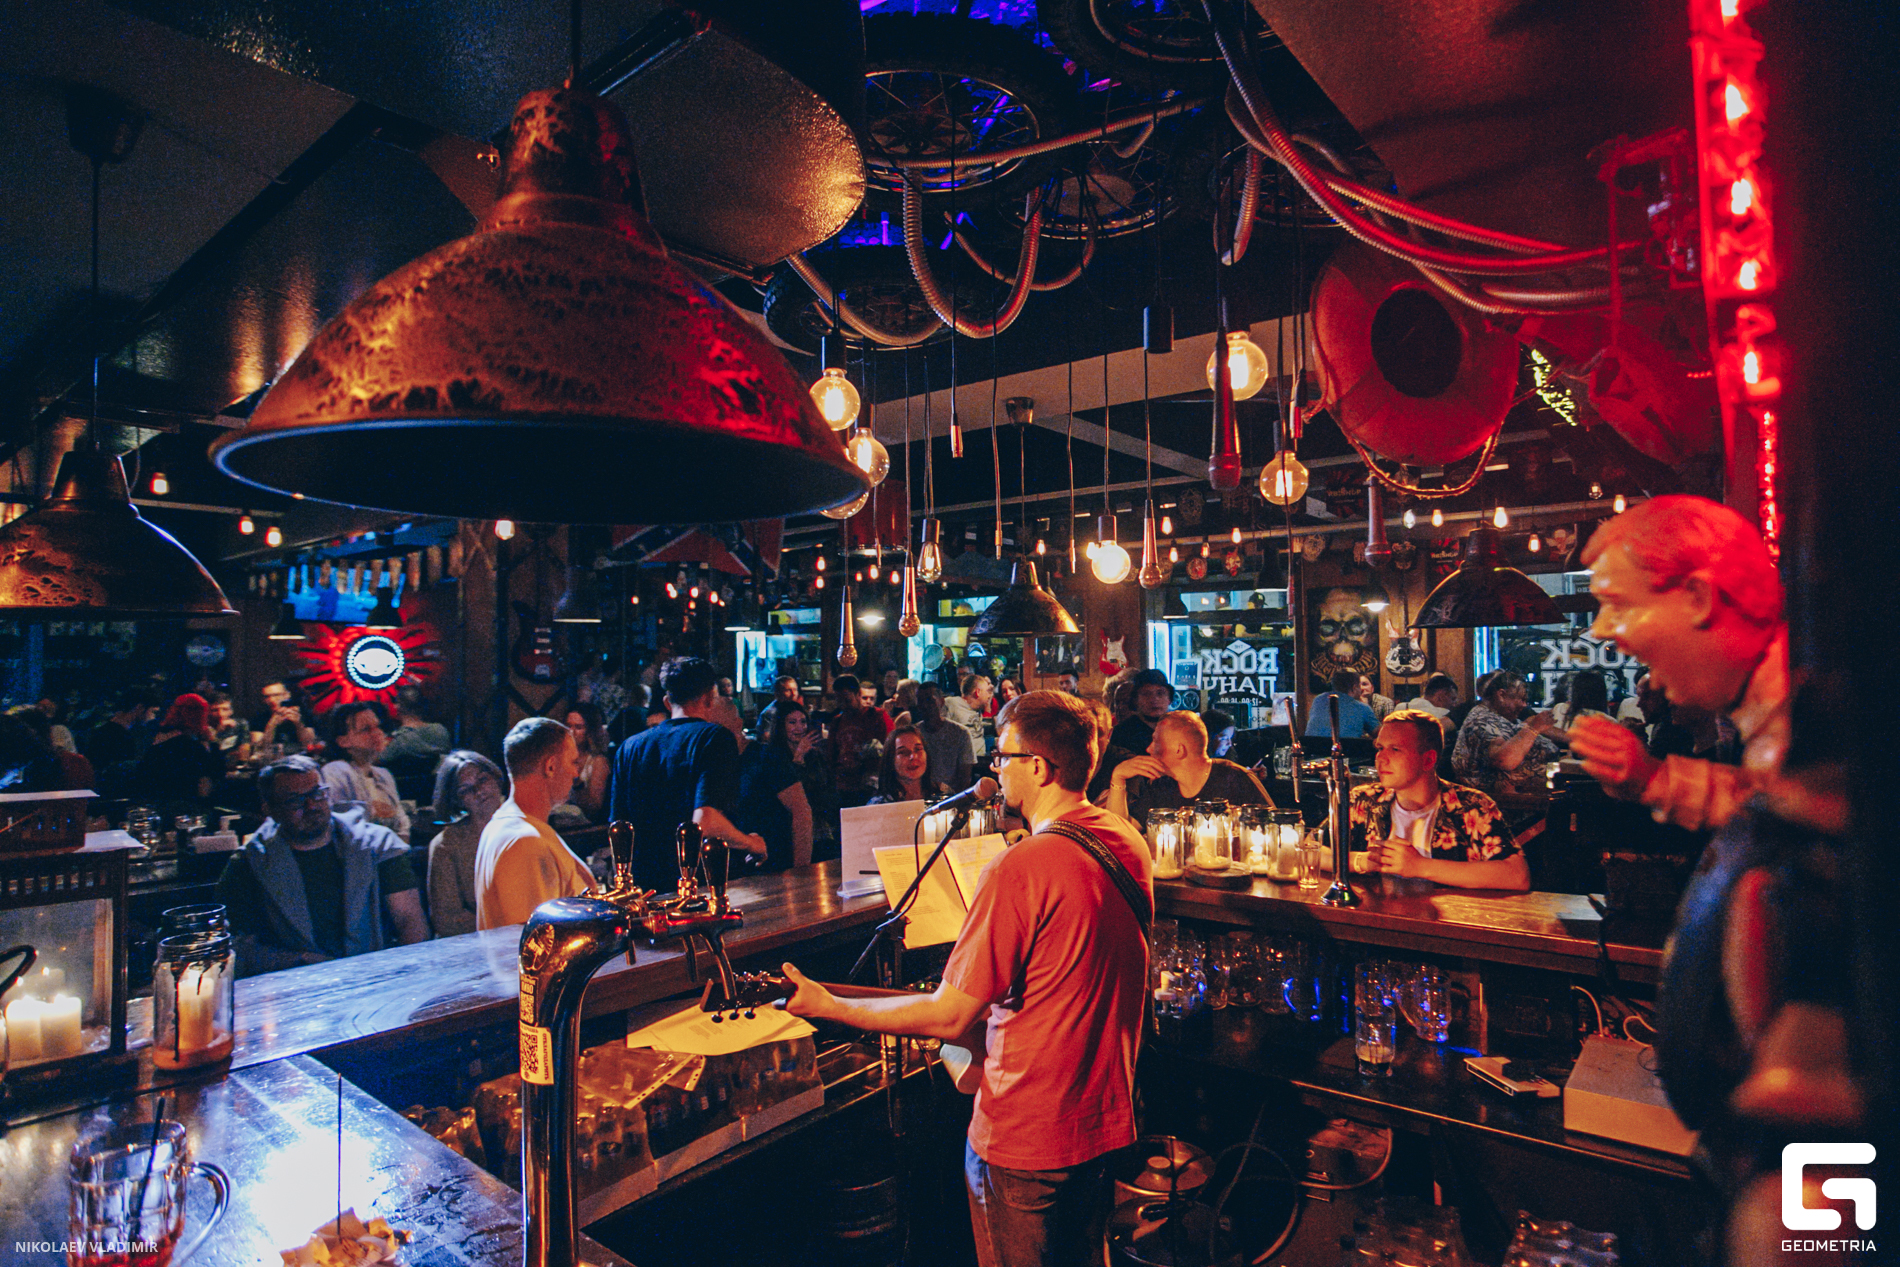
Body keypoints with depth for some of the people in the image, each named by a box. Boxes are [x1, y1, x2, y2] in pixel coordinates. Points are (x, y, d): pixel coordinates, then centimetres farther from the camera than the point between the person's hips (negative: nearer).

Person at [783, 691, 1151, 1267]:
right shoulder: (1131, 843, -3)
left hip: (1026, 1141, -7)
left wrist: (829, 1006, -12)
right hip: (1108, 1117, 7)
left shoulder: (1019, 869, -28)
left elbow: (948, 1017, -23)